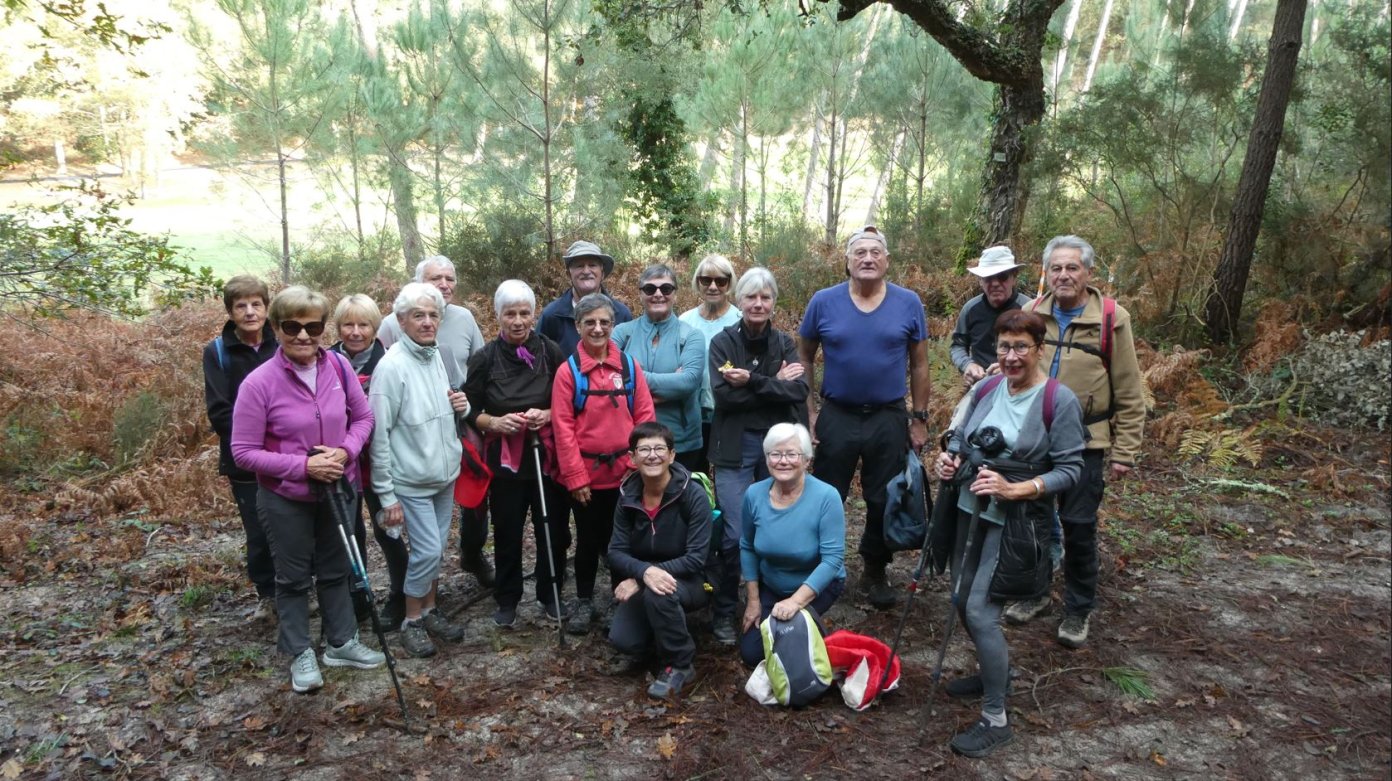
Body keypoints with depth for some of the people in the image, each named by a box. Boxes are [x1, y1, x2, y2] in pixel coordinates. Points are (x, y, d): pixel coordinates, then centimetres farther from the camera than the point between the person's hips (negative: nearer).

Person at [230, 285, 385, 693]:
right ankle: (300, 654, 31)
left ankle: (342, 642, 37)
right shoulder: (259, 383, -20)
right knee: (294, 577, 13)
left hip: (337, 489, 3)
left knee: (336, 569, 19)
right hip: (285, 499, -3)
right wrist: (303, 466, -25)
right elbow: (244, 452, -16)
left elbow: (363, 417, 1)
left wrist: (346, 451, -18)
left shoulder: (338, 367, -11)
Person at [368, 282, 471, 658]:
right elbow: (379, 434, -17)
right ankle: (412, 621, 15)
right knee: (427, 550, -5)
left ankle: (430, 610, 32)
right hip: (411, 481, -7)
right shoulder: (392, 366, -18)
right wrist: (386, 495, -16)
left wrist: (461, 407, -6)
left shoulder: (437, 356, 4)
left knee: (436, 549, 15)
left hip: (445, 475, 7)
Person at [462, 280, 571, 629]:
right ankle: (507, 600, 26)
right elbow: (470, 412, 3)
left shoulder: (550, 352, -2)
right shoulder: (485, 358, -2)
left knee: (553, 529, 6)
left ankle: (550, 594, 27)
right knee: (507, 533, 8)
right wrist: (494, 422, -16)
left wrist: (547, 415, -15)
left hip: (547, 456, 0)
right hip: (505, 459, 0)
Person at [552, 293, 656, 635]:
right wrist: (575, 476, -10)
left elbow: (645, 417, 1)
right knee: (588, 539, 12)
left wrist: (637, 463, -5)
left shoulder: (629, 365, 0)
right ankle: (584, 603, 28)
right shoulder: (568, 370, -6)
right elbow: (563, 427, -8)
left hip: (624, 472, 1)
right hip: (585, 473, -1)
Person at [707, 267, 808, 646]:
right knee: (735, 535, -7)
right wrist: (775, 384, -14)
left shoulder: (784, 343, 7)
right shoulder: (723, 342, -1)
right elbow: (723, 394, -15)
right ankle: (724, 613, 11)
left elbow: (799, 390, -9)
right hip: (735, 447, -3)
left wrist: (752, 380, -20)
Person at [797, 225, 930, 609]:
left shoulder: (908, 303, -3)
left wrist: (920, 418, 3)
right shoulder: (824, 302, -4)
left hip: (889, 419, 1)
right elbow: (805, 357, 4)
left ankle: (875, 574, 29)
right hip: (836, 416, 0)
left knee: (884, 502, 10)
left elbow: (918, 365, 4)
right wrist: (808, 411, -1)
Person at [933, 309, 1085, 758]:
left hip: (1015, 521, -6)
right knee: (962, 601, 15)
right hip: (970, 511, 6)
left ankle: (995, 720, 3)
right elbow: (961, 437, 13)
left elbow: (1070, 470, -15)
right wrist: (950, 459, -9)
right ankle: (992, 671, 43)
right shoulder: (984, 391, 1)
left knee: (980, 610, -11)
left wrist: (1015, 489, -27)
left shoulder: (1059, 401, -14)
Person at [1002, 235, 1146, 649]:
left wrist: (1125, 452, -8)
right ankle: (1034, 592, 32)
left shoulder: (1111, 319, -9)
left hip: (1085, 442, -4)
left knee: (1079, 525, 3)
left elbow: (1129, 394, -6)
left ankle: (1079, 610, 21)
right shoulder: (1033, 314, 2)